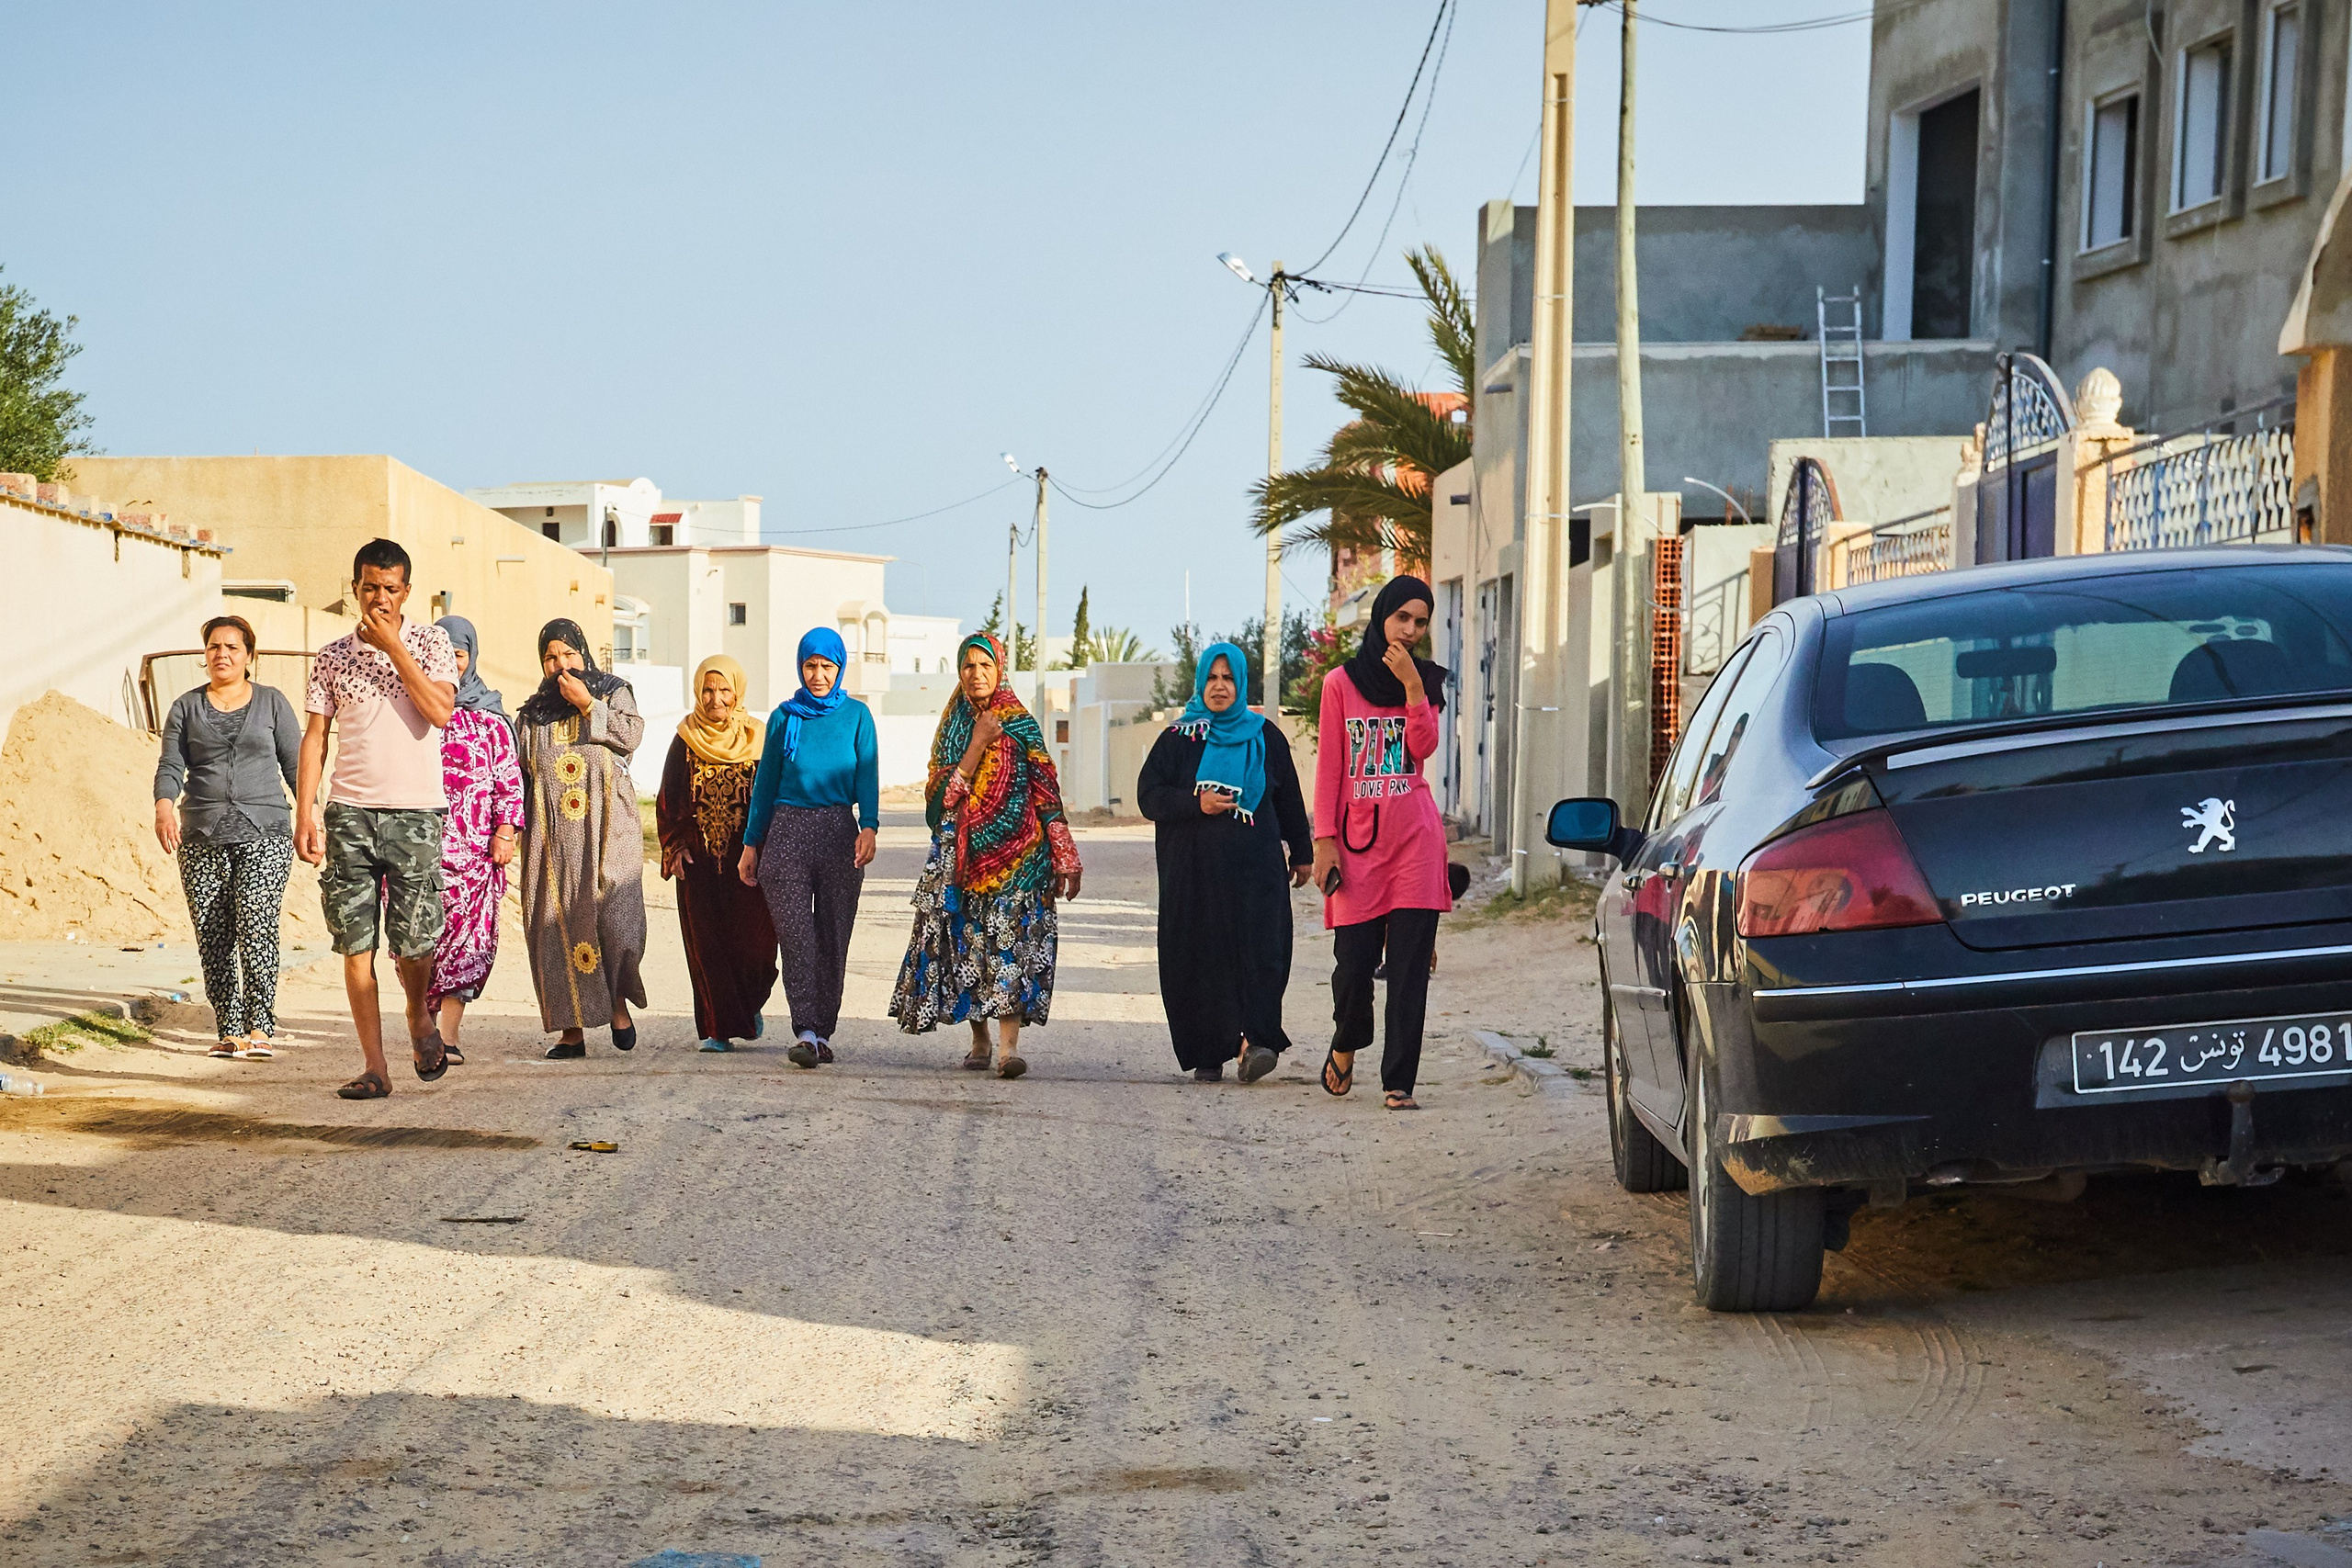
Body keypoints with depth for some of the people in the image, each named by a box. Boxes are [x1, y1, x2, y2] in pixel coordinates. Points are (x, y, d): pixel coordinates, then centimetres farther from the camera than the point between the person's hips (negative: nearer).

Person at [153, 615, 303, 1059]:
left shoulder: (272, 702, 11)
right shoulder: (186, 708, 14)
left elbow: (296, 764, 11)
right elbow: (170, 766, 5)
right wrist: (164, 807, -15)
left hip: (263, 834, -2)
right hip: (201, 839, 2)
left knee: (256, 927, -17)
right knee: (213, 938, -2)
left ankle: (260, 1027, -17)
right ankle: (230, 1030, 5)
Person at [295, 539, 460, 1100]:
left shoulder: (430, 643, 5)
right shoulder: (332, 657, 9)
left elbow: (440, 710, -11)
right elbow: (315, 737, 9)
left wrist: (393, 645, -11)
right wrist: (304, 812, 0)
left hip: (416, 811, -2)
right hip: (349, 812, 2)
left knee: (414, 941, -2)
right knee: (356, 943, -2)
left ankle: (420, 1015, 30)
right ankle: (374, 1067, 4)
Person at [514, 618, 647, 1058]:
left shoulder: (613, 691, 12)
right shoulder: (533, 712, 18)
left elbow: (632, 733, -5)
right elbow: (521, 774, 18)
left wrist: (587, 705, -9)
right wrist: (517, 825, 9)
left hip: (605, 822, -2)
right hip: (553, 831, 2)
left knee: (613, 907, -15)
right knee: (558, 920, -4)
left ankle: (618, 999, 9)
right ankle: (571, 1028, -1)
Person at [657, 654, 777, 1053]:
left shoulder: (757, 739, 4)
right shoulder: (685, 741, 6)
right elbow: (667, 799, 9)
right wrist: (675, 847, -2)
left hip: (748, 857, -1)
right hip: (699, 861, 1)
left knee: (753, 942, -6)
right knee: (707, 944, -3)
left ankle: (748, 1006, 23)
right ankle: (719, 1027, 4)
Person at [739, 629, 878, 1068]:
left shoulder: (856, 716, 6)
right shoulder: (784, 717, 9)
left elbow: (867, 776, -2)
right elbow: (765, 782, 13)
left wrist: (869, 827, -18)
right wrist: (751, 843, 11)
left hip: (838, 831, 0)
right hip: (788, 829, 0)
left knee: (832, 936, 3)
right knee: (796, 935, -10)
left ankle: (823, 1031, 11)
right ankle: (806, 1032, -16)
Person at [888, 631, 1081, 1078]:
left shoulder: (1021, 725, 3)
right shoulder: (952, 726, 11)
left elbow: (1046, 793, 2)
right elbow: (943, 794, 0)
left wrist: (1063, 858, -2)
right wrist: (978, 745, -10)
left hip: (1017, 847, -3)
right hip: (964, 850, 3)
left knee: (1012, 939, -14)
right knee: (968, 940, 3)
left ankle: (1009, 1044, -23)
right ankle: (980, 1039, 17)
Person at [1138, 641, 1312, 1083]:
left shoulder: (1265, 738, 11)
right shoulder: (1177, 739, 8)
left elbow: (1289, 799, 16)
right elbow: (1148, 795, 2)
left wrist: (1301, 854, 17)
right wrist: (1195, 803, -13)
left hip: (1255, 868, 0)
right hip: (1193, 869, 0)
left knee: (1260, 950, -15)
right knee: (1199, 956, -3)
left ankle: (1255, 1039, -24)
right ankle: (1207, 1054, 2)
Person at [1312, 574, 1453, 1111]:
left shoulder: (1426, 681, 12)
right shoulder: (1341, 683, 6)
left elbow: (1423, 747, -5)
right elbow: (1329, 766, 5)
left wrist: (1412, 687, -14)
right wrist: (1325, 839, -1)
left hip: (1416, 837, 1)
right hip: (1358, 837, -1)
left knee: (1410, 966, -4)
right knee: (1354, 960, -4)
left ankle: (1399, 1081, 0)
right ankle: (1345, 1043, 26)